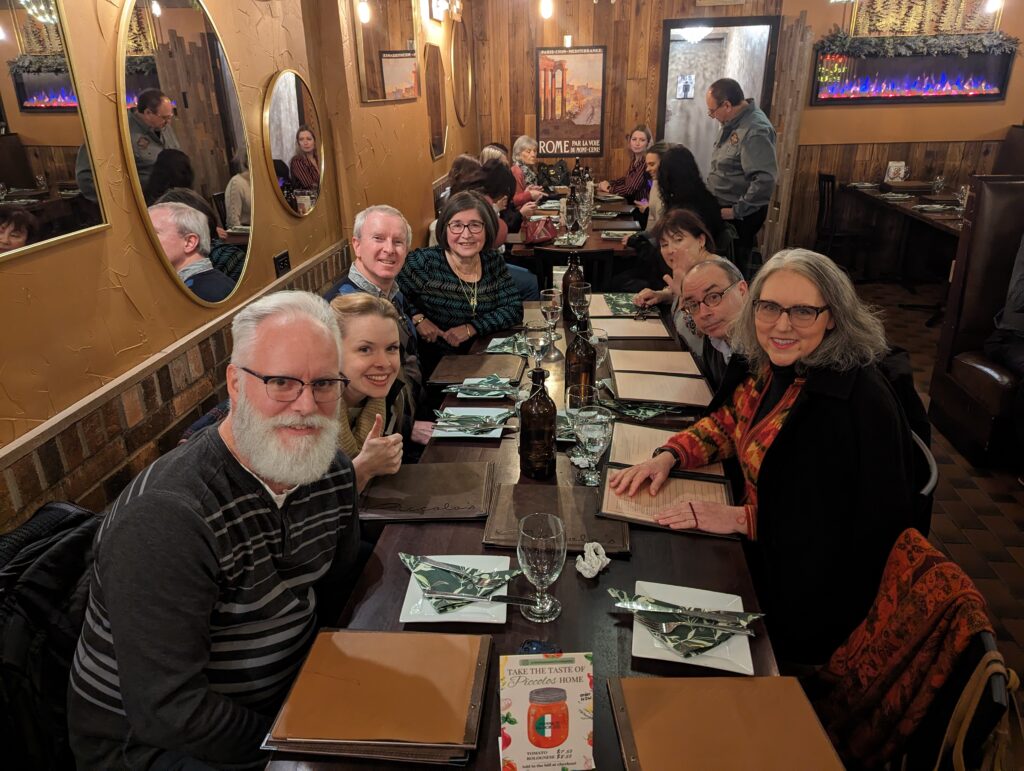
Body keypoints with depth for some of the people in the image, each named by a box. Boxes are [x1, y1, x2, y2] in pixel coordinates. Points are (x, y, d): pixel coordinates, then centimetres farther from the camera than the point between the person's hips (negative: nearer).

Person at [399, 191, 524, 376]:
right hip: (433, 366, -4)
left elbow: (514, 309, 0)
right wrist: (417, 318, -18)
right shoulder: (425, 262, -12)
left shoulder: (493, 262, 2)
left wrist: (471, 328, -11)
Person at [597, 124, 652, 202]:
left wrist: (609, 188, -10)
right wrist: (608, 183, 6)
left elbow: (631, 189, -22)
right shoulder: (634, 159, 5)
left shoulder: (646, 162, -19)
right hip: (629, 202, 7)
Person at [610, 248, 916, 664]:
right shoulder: (774, 367, -2)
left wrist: (741, 519, -26)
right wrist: (667, 456, -6)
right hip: (760, 553, 7)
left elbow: (850, 529, -25)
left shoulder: (862, 403, -26)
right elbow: (725, 423, 12)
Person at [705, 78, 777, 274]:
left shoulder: (755, 131, -25)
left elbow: (765, 180, -31)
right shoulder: (733, 122, 6)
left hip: (741, 215, -9)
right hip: (723, 207, 9)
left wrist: (737, 211, -26)